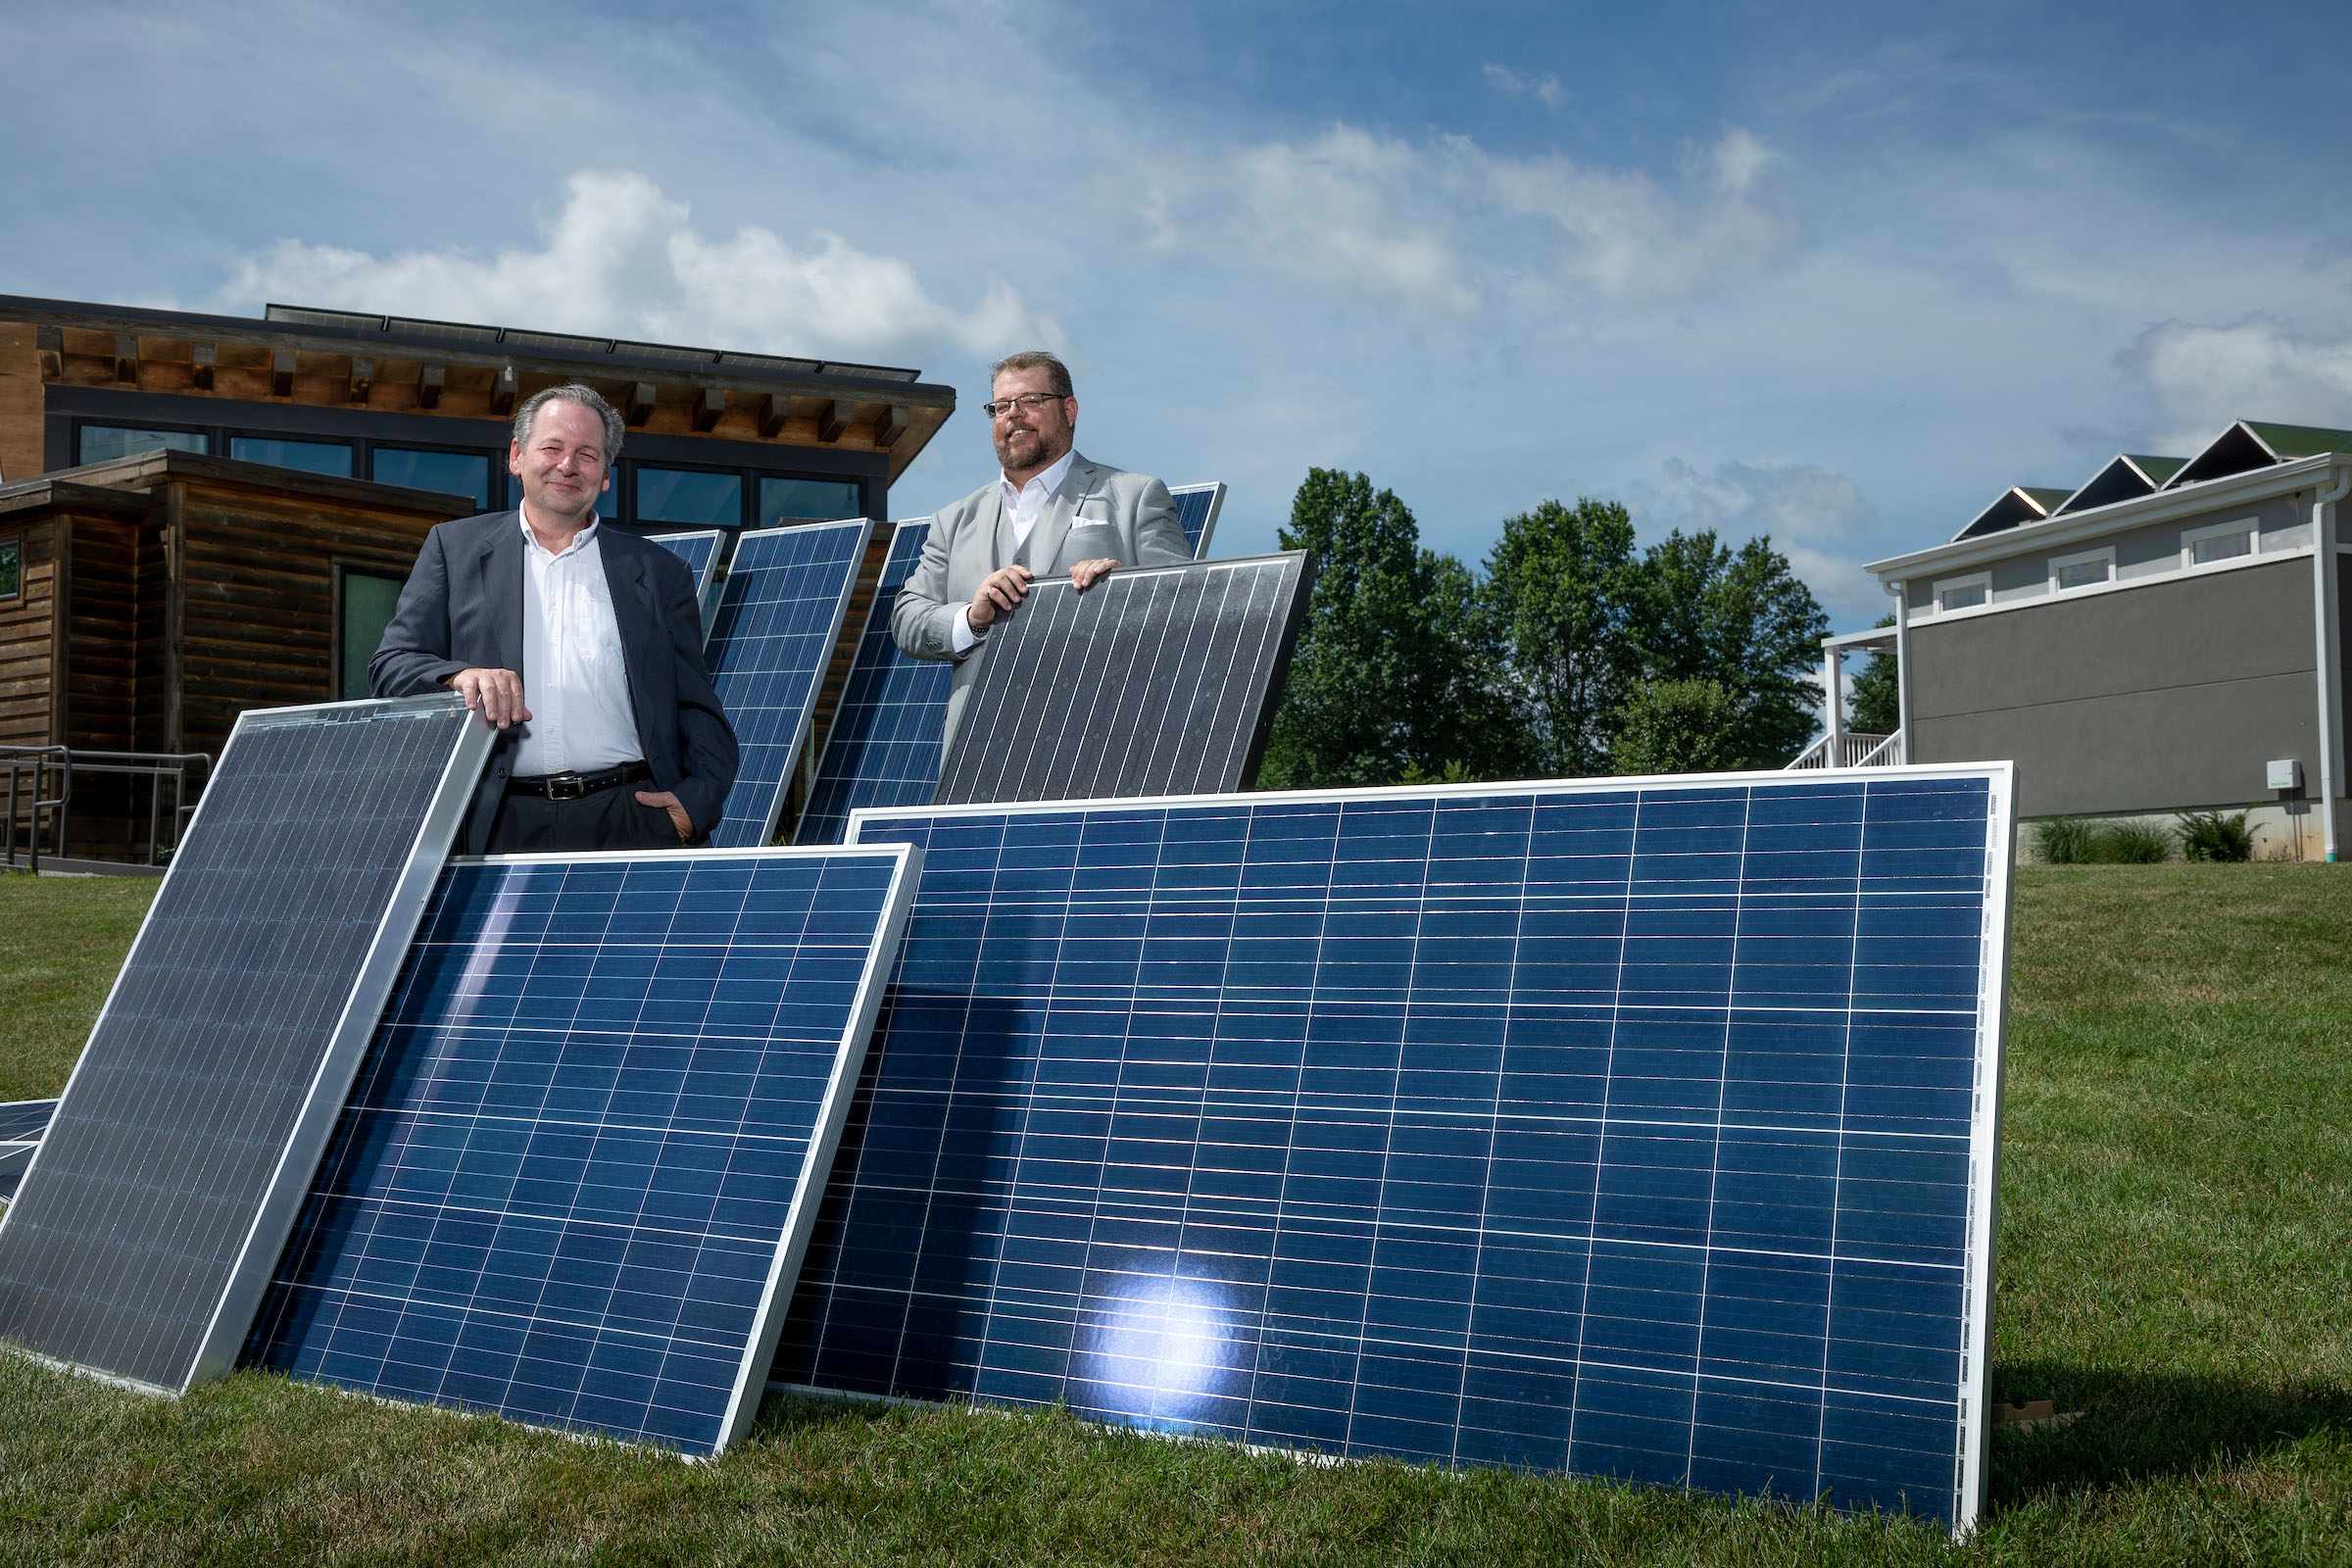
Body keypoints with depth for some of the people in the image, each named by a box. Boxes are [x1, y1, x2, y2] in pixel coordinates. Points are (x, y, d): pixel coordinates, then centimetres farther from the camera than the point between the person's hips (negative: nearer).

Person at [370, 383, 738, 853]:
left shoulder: (660, 572, 18)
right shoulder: (455, 547, 17)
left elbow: (697, 708, 15)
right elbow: (391, 664, 10)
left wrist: (698, 800, -5)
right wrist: (460, 675, -13)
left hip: (630, 822, 0)